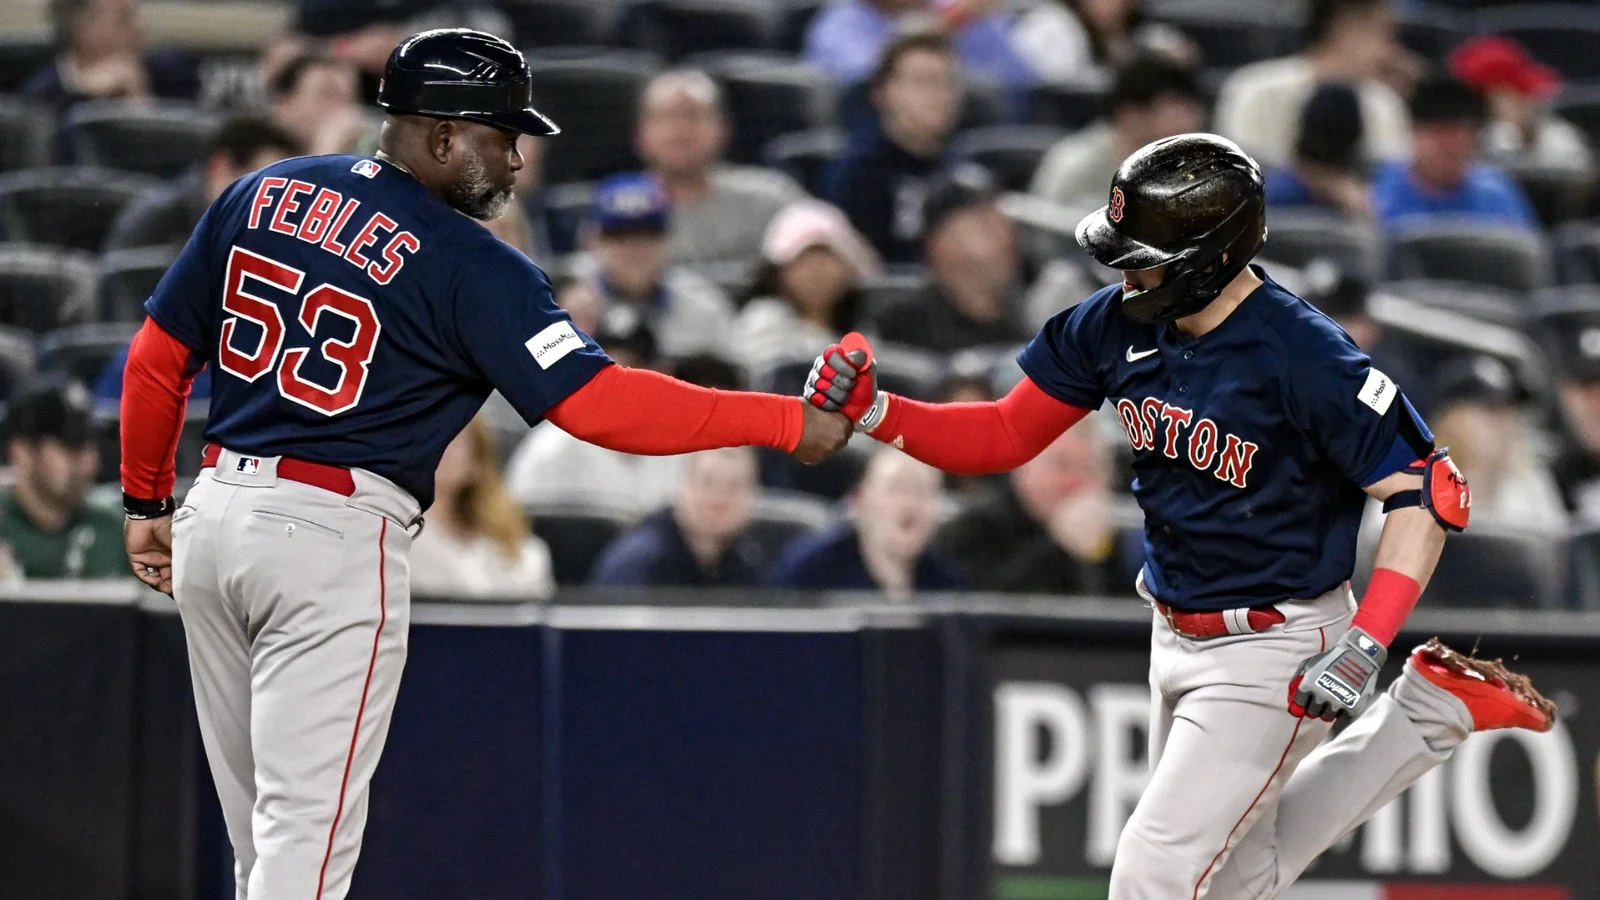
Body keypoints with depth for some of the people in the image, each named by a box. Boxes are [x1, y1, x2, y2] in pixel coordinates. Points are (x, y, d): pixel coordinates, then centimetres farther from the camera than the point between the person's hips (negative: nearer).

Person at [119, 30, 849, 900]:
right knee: (309, 826, -7)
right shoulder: (468, 264, -10)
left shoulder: (260, 196, 8)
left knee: (260, 826, 16)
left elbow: (156, 358, 11)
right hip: (333, 535, -7)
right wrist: (784, 423, -12)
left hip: (215, 512, 7)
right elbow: (597, 403, -17)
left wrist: (147, 503, 23)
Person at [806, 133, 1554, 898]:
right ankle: (1428, 712, 30)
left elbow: (1426, 491, -22)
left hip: (1272, 654, -8)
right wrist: (872, 411, -13)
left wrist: (1365, 646, -30)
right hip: (1177, 637, 8)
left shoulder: (1305, 358, -26)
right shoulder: (1118, 324, -7)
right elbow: (1005, 435, 2)